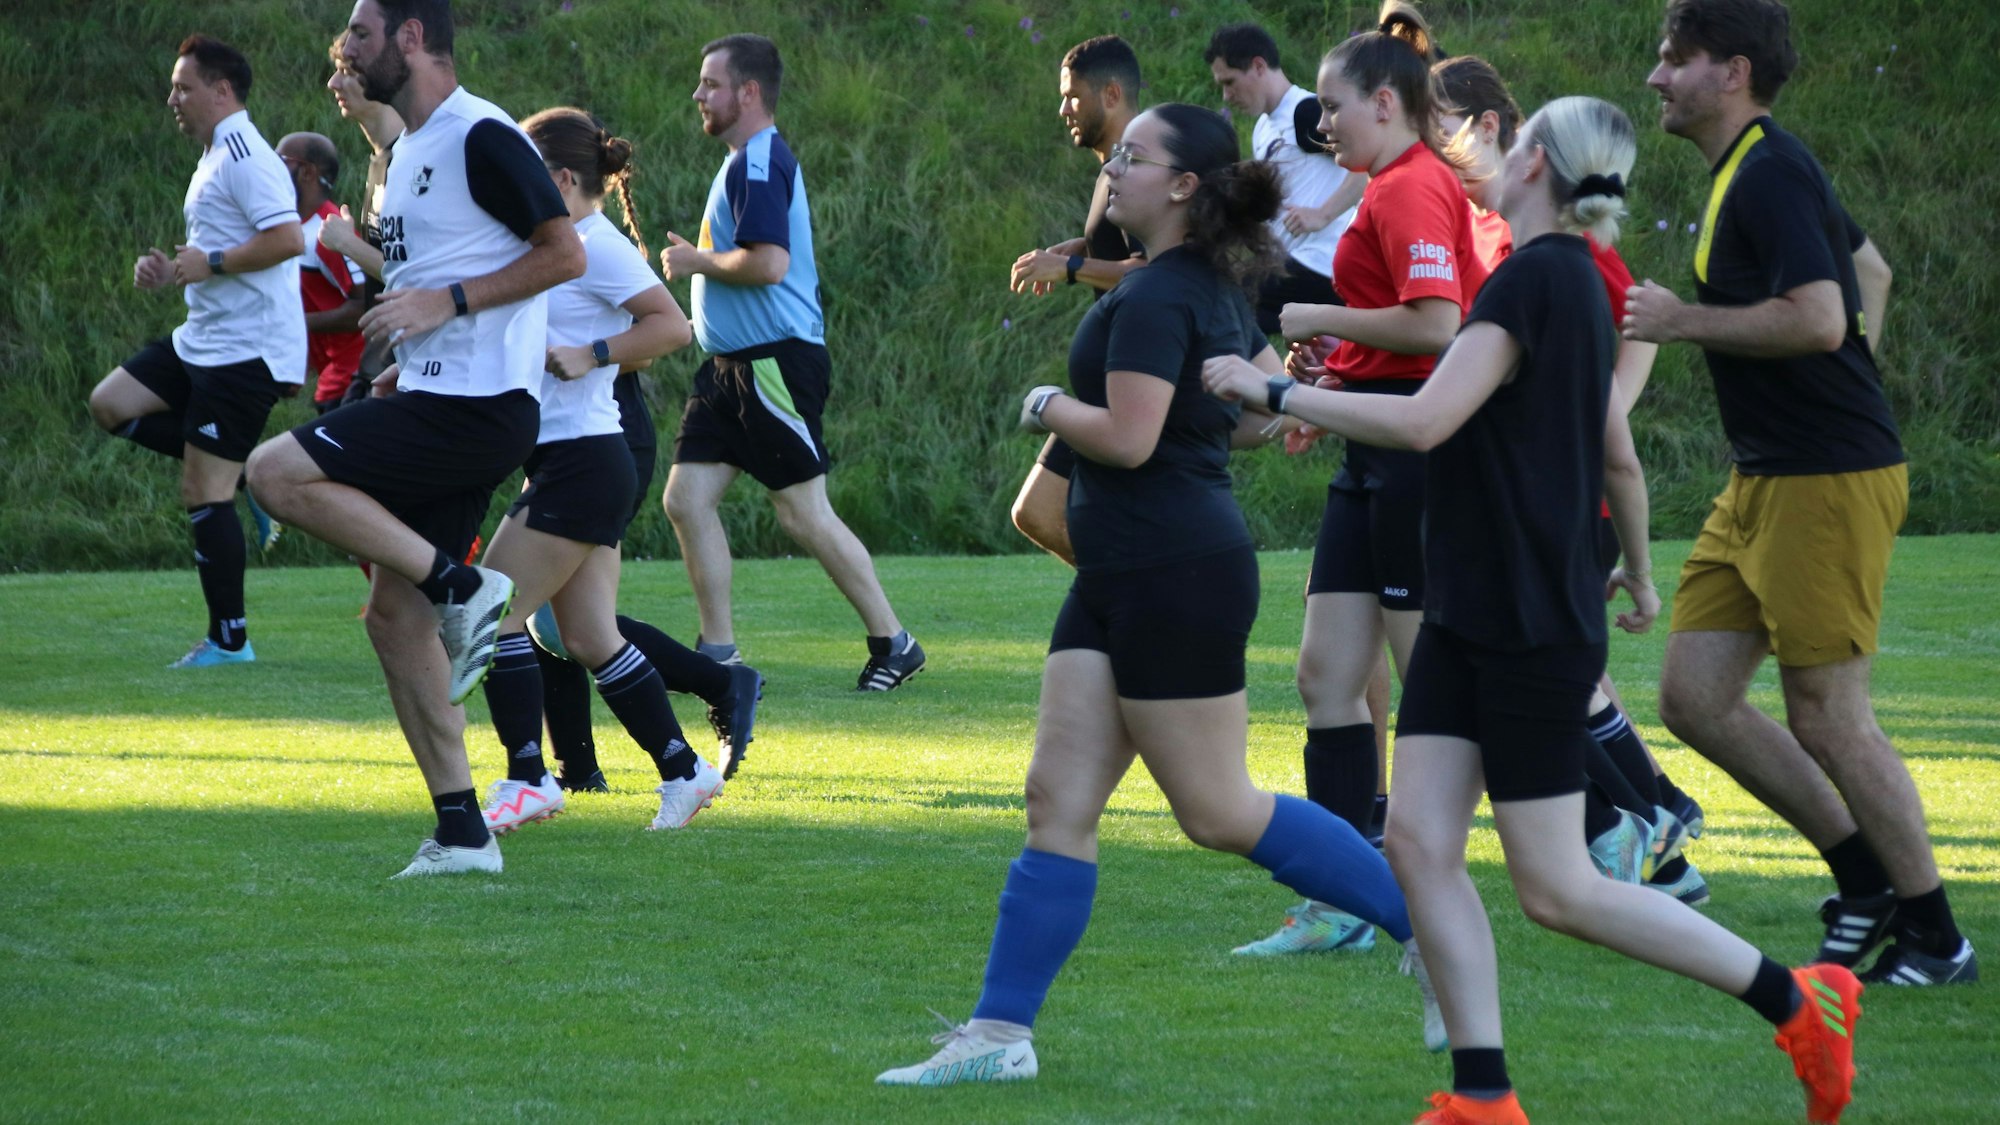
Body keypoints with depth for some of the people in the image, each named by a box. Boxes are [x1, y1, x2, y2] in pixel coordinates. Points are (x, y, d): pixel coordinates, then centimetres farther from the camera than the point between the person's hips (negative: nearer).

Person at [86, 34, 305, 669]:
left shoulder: (243, 155, -16)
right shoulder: (216, 159, 17)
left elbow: (288, 239, -27)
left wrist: (210, 264, -19)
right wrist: (172, 273, 11)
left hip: (247, 350, -11)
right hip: (205, 342, 11)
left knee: (204, 495, -8)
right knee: (110, 403, 8)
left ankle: (229, 640, 1)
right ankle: (244, 473, 7)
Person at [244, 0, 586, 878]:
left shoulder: (482, 138, -12)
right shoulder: (409, 150, 18)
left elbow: (564, 254, -15)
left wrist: (445, 303, -19)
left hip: (478, 405, -10)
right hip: (437, 403, 10)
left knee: (277, 472, -17)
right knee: (393, 615, 7)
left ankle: (461, 588, -11)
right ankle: (461, 833, 9)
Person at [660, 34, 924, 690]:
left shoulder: (760, 164, -15)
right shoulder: (746, 162, 17)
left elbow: (768, 264, -26)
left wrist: (698, 262, -12)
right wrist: (696, 258, 14)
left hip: (777, 362, -10)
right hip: (733, 365, 10)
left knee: (804, 514, -6)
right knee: (686, 497, 4)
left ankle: (893, 643, 4)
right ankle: (717, 653, 8)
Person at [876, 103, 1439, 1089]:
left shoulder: (1156, 299, -17)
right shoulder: (1217, 290, 13)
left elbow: (1126, 439, -23)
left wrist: (1048, 406, -8)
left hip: (1175, 576, -10)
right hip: (1121, 580, 10)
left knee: (1218, 811, -2)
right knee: (1058, 801, 4)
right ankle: (1000, 1033, 2)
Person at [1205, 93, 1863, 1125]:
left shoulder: (1538, 277, -18)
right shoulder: (1574, 285, 12)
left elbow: (1424, 422, -26)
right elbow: (1619, 462, 23)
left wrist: (1272, 391, -19)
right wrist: (1637, 573, 39)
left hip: (1534, 631, -9)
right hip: (1469, 616, 9)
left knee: (1556, 890, -3)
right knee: (1419, 841, 1)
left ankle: (1797, 1003, 8)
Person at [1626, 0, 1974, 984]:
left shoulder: (1770, 174, -15)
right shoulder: (1744, 173, 16)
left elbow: (1820, 317, -27)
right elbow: (1871, 271, 30)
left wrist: (1685, 322, -18)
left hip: (1827, 483, -10)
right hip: (1761, 482, 10)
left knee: (1826, 715, -5)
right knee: (1693, 698, 7)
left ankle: (1936, 937, 7)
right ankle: (1865, 877, 17)